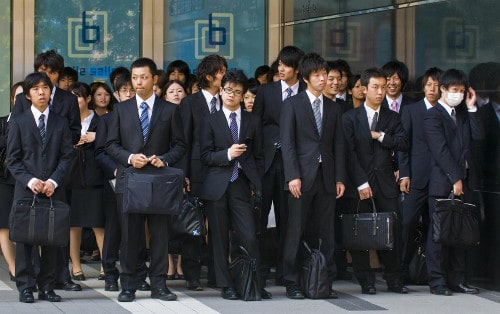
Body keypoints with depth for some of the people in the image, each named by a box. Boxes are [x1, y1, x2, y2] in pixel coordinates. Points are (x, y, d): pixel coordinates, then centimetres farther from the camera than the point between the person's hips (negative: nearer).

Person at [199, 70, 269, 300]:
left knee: (249, 237, -8)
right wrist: (227, 154, -14)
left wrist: (256, 184, 5)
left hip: (241, 185, 1)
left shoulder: (252, 122, 12)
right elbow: (205, 156, 1)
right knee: (220, 239, 3)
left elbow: (258, 156, 13)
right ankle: (226, 285, 10)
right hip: (217, 186, -1)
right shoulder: (211, 121, 6)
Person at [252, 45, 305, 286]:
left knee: (286, 217, 4)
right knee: (260, 215, -3)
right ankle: (260, 269, 4)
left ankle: (283, 270, 11)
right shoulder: (266, 91, 8)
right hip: (265, 160, 1)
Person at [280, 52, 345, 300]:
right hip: (302, 177, -4)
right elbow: (287, 143, -4)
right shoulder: (293, 105, 2)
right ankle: (292, 284, 2)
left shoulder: (333, 108, 15)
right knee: (296, 232, -3)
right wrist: (293, 176, -13)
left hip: (327, 177, 4)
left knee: (325, 233, 4)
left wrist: (340, 178, 5)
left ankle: (325, 282, 8)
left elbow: (338, 145, 13)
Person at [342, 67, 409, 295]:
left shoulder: (392, 118, 13)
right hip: (360, 181, -2)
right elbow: (349, 152, -5)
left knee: (392, 231, 0)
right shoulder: (350, 118, 3)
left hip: (385, 181, 2)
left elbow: (403, 144, 1)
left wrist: (380, 136, -8)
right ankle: (366, 281, 6)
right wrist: (361, 183, -13)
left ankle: (393, 280, 8)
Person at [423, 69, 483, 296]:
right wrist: (455, 179, -16)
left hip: (463, 181, 7)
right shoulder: (433, 116, -6)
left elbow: (477, 136, 3)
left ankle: (457, 280, 13)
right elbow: (441, 151, -13)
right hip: (442, 183, -7)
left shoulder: (463, 114, 17)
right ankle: (437, 281, 2)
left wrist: (471, 108, 1)